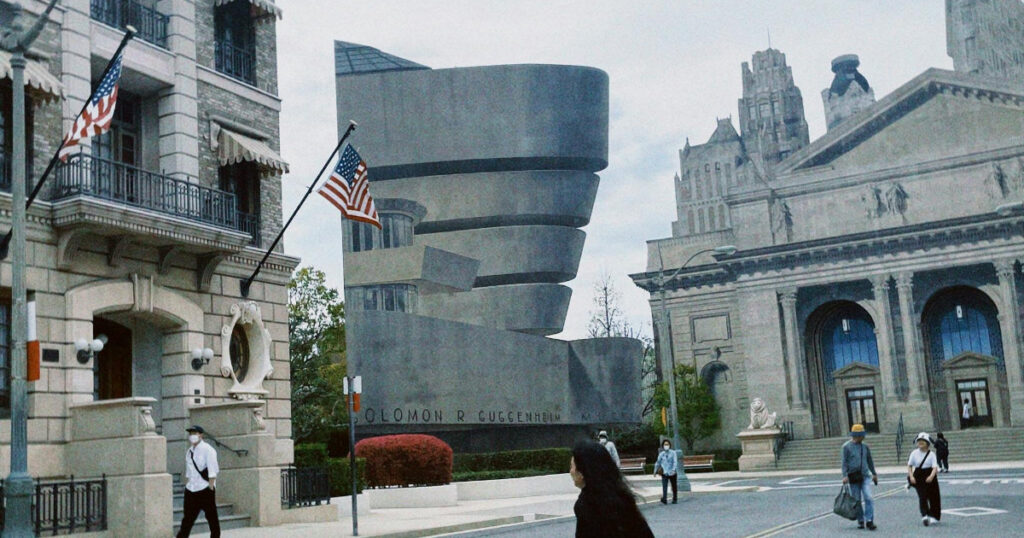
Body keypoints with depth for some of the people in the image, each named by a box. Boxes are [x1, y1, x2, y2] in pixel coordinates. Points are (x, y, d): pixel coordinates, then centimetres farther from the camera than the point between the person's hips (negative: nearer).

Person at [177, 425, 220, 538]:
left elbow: (213, 472, -12)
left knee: (212, 517, 5)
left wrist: (210, 488, -15)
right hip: (191, 490, 6)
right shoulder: (189, 451, 11)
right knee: (188, 518, 7)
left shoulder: (207, 450, -9)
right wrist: (187, 485, 11)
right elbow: (188, 473, 17)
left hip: (205, 490, -6)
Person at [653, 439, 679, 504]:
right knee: (664, 487, -14)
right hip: (664, 473, 1)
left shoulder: (673, 453, -3)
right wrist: (655, 471, 19)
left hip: (672, 473, -1)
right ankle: (664, 499, -23)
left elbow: (675, 462, -12)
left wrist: (673, 470, -25)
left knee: (674, 487, 10)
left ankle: (674, 499, 23)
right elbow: (658, 463, 15)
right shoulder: (661, 454, 5)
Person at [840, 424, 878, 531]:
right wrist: (845, 476, -15)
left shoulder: (865, 447, 9)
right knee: (857, 500, 4)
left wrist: (874, 474, 22)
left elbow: (869, 461, 20)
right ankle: (860, 521, 16)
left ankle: (869, 521, -7)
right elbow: (844, 462, -6)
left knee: (869, 498, -11)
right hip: (853, 477, -3)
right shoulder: (846, 447, -4)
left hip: (865, 476, 3)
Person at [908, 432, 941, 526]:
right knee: (922, 496, -11)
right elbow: (909, 466, 6)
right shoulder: (914, 453, 0)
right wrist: (911, 476, -8)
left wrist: (931, 476, -29)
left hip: (930, 478, 0)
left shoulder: (931, 454, -4)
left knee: (933, 497, 6)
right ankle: (924, 516, -15)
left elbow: (935, 467, -12)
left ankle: (933, 516, 21)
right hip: (919, 477, 0)